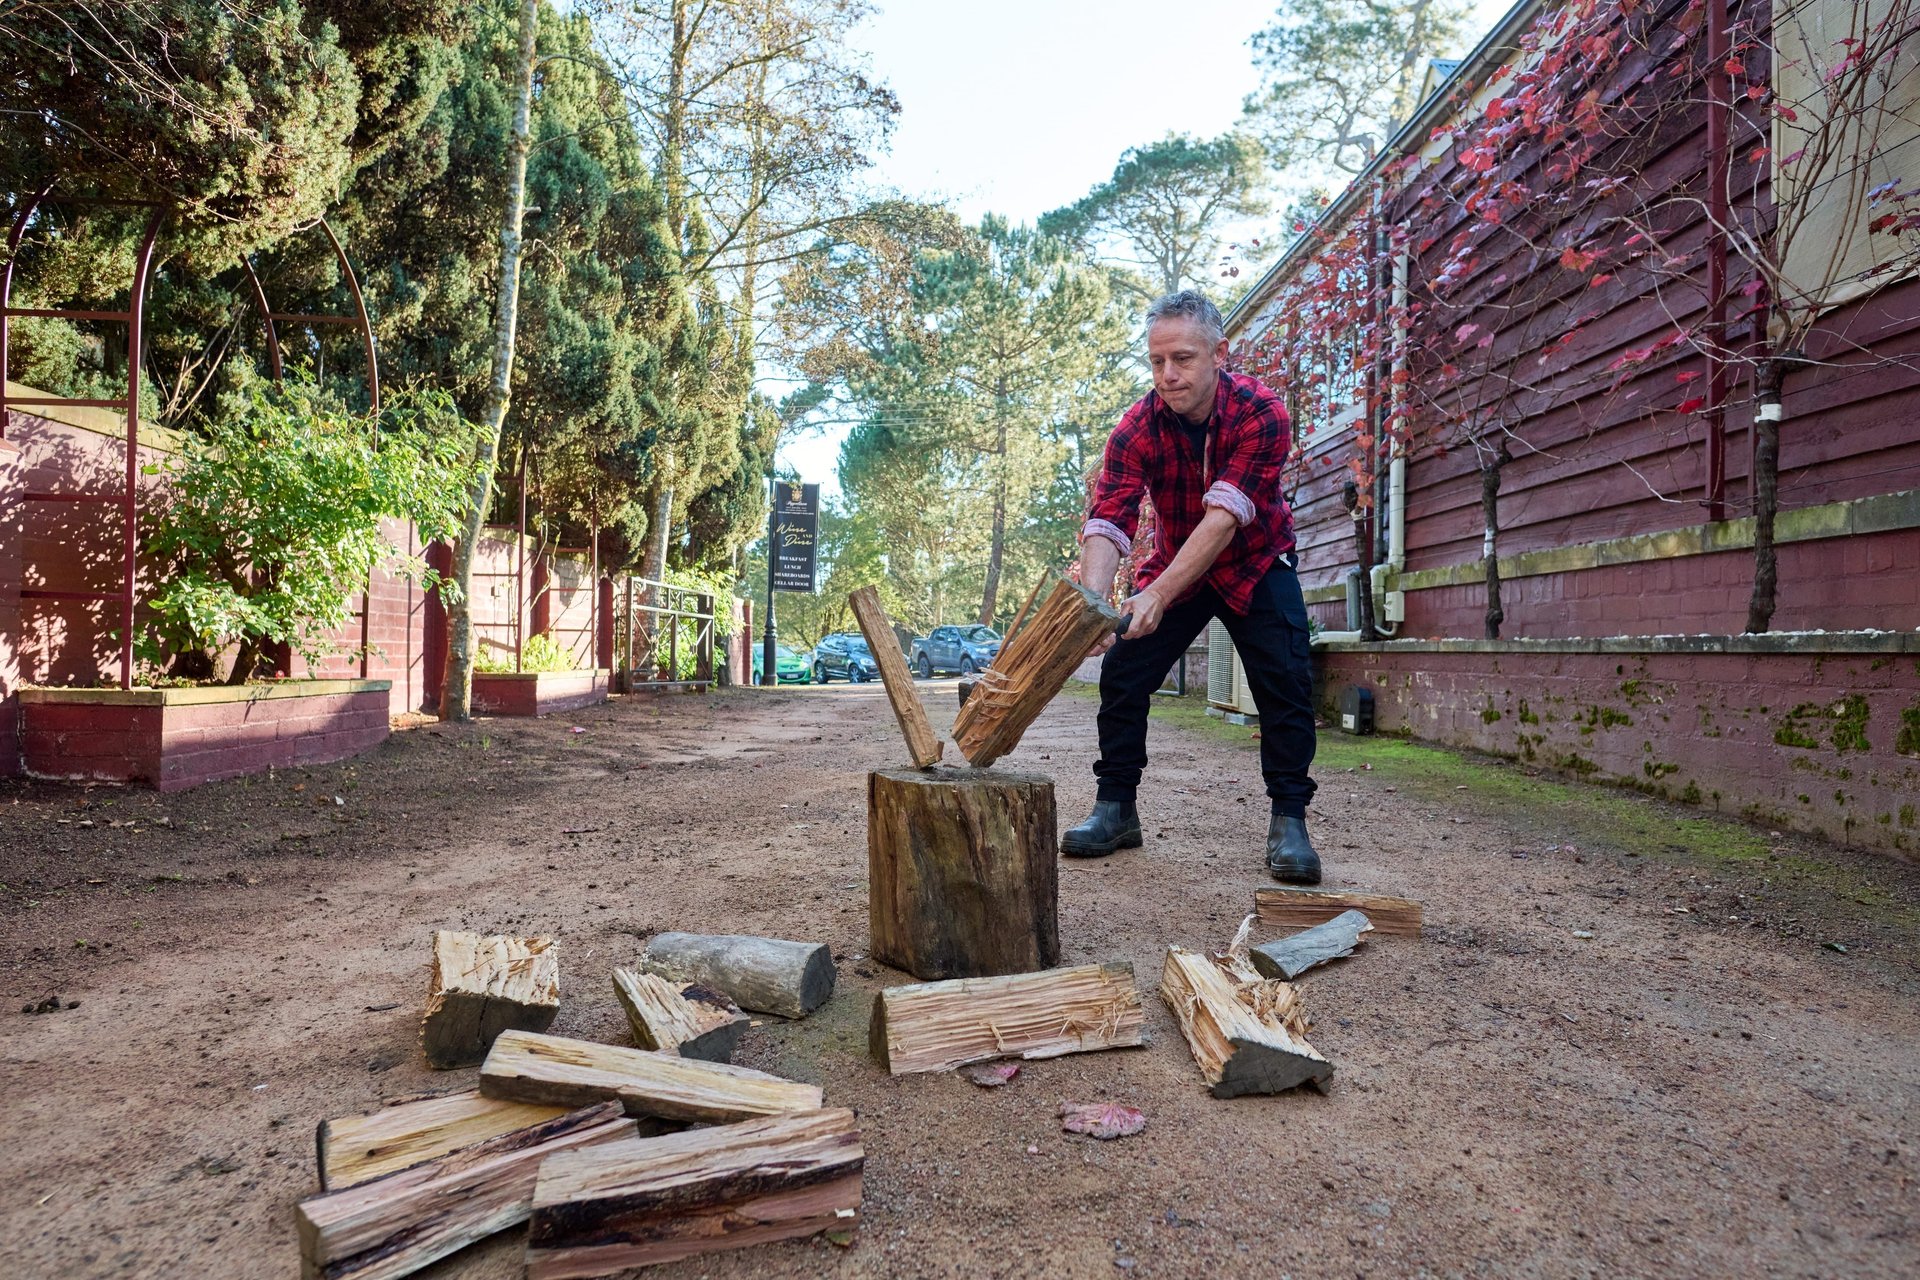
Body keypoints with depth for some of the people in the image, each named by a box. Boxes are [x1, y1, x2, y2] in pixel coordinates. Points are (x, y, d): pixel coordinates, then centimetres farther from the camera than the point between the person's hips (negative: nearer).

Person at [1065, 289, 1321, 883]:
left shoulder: (1261, 414, -28)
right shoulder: (1137, 427, -21)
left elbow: (1223, 517, -38)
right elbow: (1106, 524, -31)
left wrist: (1156, 596, -50)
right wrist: (1092, 603, -50)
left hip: (1255, 565, -2)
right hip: (1173, 565, 2)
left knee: (1285, 679, -16)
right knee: (1122, 672, -8)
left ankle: (1288, 821, -3)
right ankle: (1116, 809, 6)